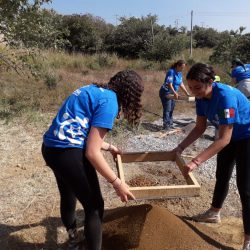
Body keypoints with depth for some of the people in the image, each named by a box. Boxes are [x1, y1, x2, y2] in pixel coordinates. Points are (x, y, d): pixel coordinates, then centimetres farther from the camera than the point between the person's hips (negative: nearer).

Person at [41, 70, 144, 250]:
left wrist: (109, 147, 32)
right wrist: (117, 183, -9)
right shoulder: (109, 101, -12)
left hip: (51, 148, 10)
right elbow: (92, 152, -17)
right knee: (94, 206, 7)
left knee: (68, 196, 29)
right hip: (69, 152, -10)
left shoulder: (94, 90, 15)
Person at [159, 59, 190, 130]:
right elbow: (169, 84, -24)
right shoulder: (171, 72, -19)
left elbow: (181, 84, 12)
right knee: (167, 109, -10)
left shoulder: (179, 73, 7)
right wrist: (175, 93, -30)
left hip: (172, 93, 9)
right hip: (165, 92, -9)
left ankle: (170, 124, 21)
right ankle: (166, 126, -7)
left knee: (171, 109, 12)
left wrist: (187, 93, 7)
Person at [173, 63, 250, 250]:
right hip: (231, 137, 8)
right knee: (222, 176, 20)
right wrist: (180, 148, -12)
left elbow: (223, 139, -37)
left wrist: (196, 162, -41)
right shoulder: (201, 97, -13)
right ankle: (214, 213, 43)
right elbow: (200, 128, -4)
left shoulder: (226, 96, -36)